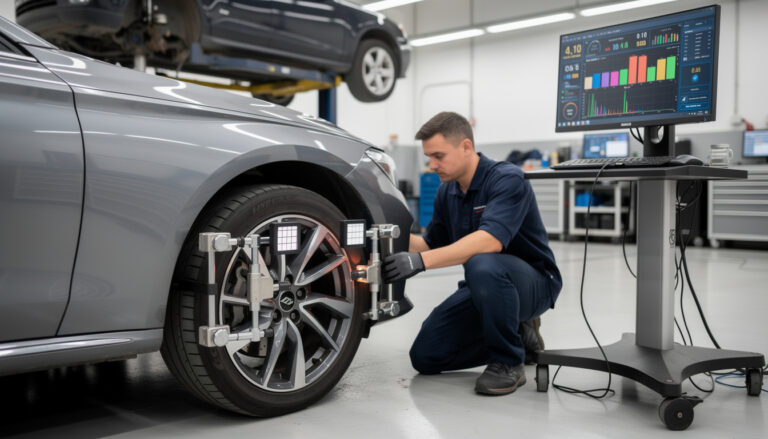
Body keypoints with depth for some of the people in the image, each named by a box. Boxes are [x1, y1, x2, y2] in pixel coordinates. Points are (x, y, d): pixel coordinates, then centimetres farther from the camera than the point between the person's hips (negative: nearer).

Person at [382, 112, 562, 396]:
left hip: (534, 283, -7)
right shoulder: (447, 191, 3)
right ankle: (517, 334, 14)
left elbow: (491, 240, -38)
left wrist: (422, 261, -44)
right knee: (425, 356, -2)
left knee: (482, 265, -40)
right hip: (485, 287, 8)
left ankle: (509, 362, -17)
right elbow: (433, 244, 13)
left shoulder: (507, 179, -22)